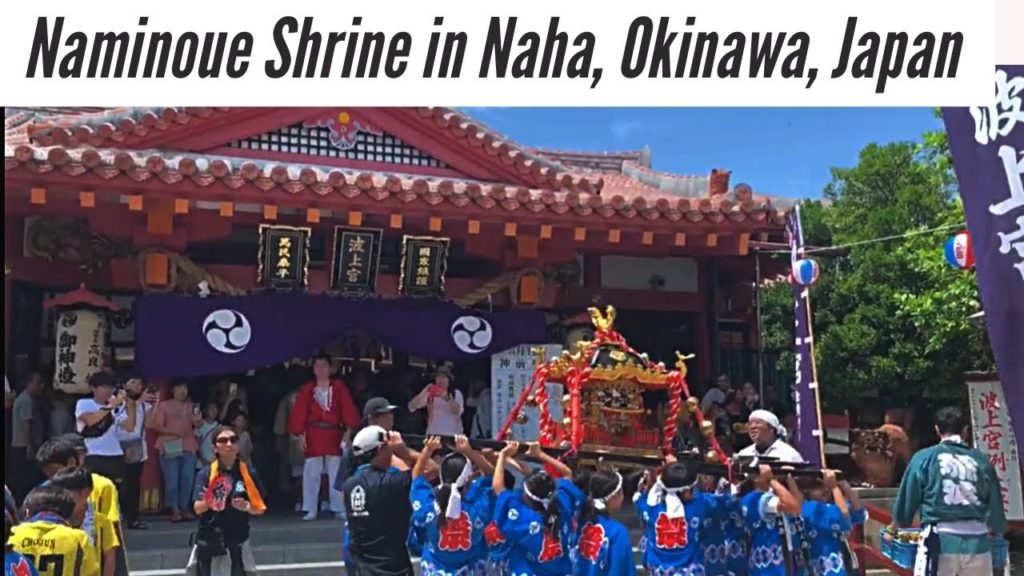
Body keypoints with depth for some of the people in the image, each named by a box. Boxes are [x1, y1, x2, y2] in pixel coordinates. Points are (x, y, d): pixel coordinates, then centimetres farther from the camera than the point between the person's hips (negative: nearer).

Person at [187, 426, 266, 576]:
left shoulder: (249, 473, -2)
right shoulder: (206, 473, -4)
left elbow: (260, 508, 3)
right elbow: (197, 508, -11)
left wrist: (246, 507, -18)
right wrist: (206, 503, -33)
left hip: (237, 544, 1)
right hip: (209, 543, 0)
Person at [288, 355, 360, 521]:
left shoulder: (339, 387, 4)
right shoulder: (307, 390, 5)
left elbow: (348, 409, 0)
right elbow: (299, 413, 2)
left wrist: (348, 431, -9)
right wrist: (300, 434, -6)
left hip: (334, 434, 0)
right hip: (313, 436, 0)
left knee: (337, 474, 2)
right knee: (311, 474, -2)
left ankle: (339, 509, 9)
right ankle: (311, 510, 4)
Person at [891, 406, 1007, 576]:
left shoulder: (925, 457, 1)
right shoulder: (982, 460, 7)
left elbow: (906, 500, 6)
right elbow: (995, 507, 11)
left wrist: (892, 529, 24)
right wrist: (997, 528, 34)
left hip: (940, 542, -3)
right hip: (978, 543, 3)